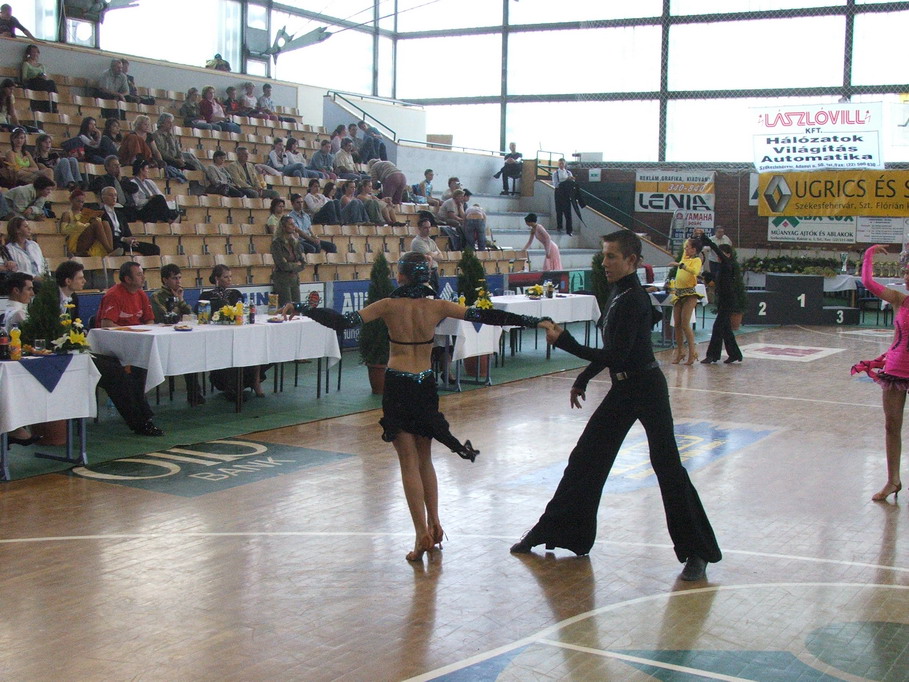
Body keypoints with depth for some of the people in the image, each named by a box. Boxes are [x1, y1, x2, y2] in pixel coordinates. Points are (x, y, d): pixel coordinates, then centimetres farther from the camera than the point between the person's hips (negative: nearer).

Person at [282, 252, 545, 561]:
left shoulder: (389, 306, -10)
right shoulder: (437, 307, -3)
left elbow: (343, 321, -14)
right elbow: (484, 316, -1)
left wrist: (299, 308, -7)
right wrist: (531, 321, 6)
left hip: (397, 387, -3)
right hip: (426, 387, 3)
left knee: (409, 461, 2)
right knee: (424, 459, 18)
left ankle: (422, 533, -3)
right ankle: (434, 525, 22)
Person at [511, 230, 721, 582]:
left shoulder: (634, 299, -21)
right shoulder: (617, 294, 7)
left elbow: (615, 356, -26)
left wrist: (563, 341, -25)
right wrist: (583, 380, 20)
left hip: (646, 389, -9)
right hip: (623, 390, 9)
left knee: (667, 466, -3)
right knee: (585, 459, 12)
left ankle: (696, 552, 8)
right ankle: (554, 530, 23)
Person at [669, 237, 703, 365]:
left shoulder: (697, 260, -7)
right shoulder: (685, 257, 14)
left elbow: (695, 271, -30)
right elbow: (686, 245, 35)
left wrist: (679, 264, -32)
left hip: (689, 294, -8)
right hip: (678, 293, 8)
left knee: (685, 324, -13)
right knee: (677, 324, 5)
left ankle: (692, 352, -9)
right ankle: (679, 352, 12)